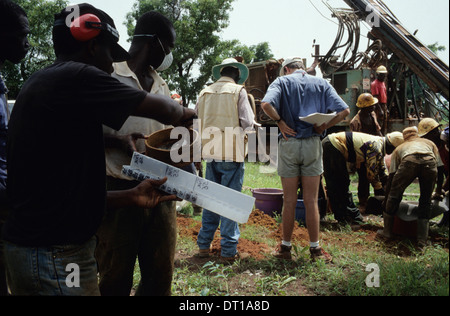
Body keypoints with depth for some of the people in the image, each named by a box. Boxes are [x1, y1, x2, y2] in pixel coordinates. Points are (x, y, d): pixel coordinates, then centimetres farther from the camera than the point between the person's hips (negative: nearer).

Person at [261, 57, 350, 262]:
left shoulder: (282, 82, 4)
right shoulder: (320, 84, 11)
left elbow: (266, 104, -17)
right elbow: (344, 111, 1)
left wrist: (280, 121, -6)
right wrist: (323, 127, 1)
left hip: (289, 143, -1)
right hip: (313, 144, 2)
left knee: (289, 201, 6)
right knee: (311, 201, 7)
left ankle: (285, 247, 17)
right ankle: (315, 249, 13)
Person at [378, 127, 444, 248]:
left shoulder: (399, 148, 36)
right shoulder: (429, 143, 40)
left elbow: (391, 176, 32)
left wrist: (385, 201, 39)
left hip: (409, 161, -1)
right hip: (429, 162, 2)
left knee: (394, 195, 16)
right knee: (426, 200, 17)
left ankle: (387, 231, 23)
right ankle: (422, 239, 17)